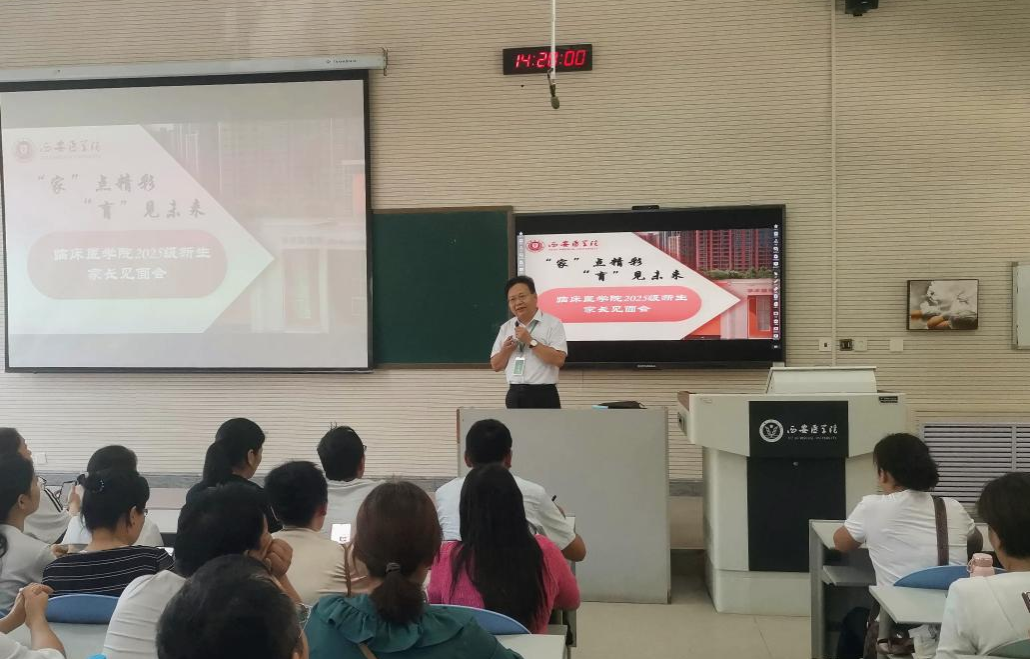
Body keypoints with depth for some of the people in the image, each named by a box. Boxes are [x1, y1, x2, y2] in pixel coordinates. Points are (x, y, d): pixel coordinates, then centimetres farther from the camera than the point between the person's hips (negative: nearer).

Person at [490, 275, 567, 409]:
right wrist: (505, 350, -6)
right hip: (515, 395, 5)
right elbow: (496, 366, 14)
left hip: (543, 396, -5)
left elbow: (559, 360, -14)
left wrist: (531, 341, -15)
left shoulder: (552, 324, -3)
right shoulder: (505, 328, 13)